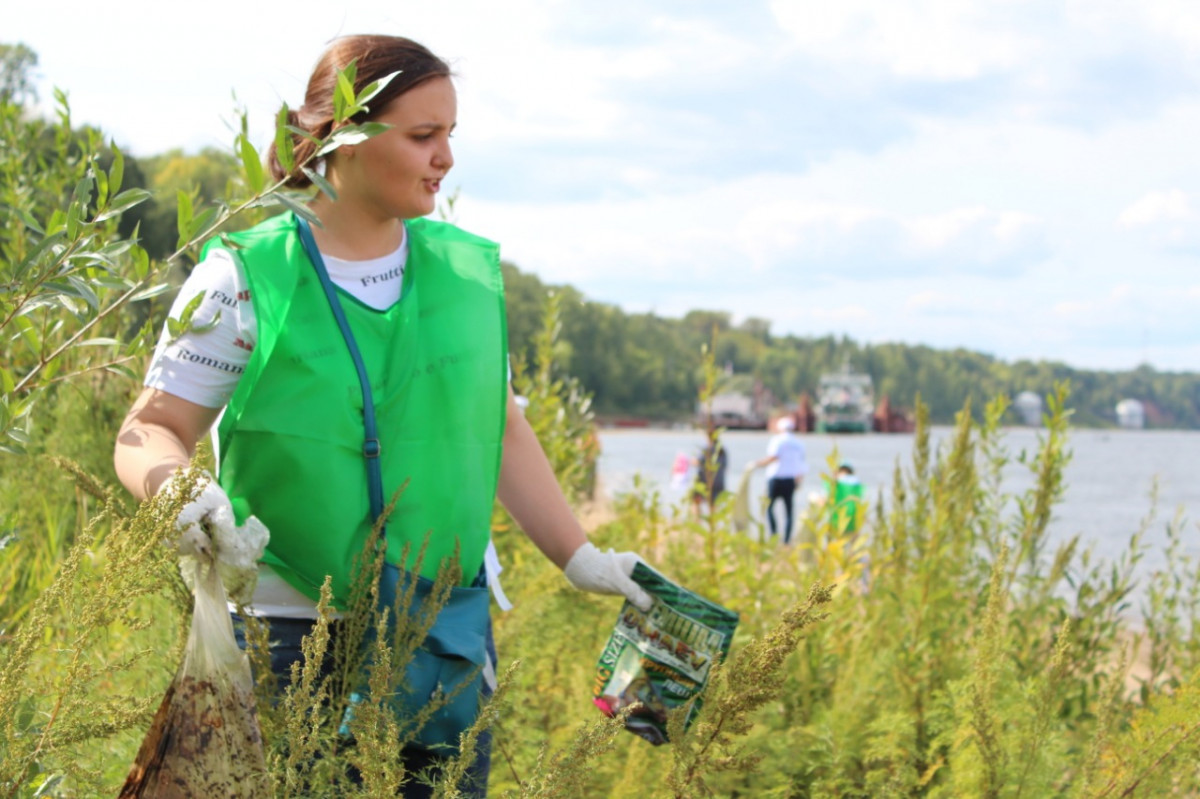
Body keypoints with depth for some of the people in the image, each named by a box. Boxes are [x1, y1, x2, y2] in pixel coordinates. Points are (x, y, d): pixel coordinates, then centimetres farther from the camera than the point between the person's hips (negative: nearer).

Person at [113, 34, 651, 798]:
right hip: (295, 634, -4)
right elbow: (149, 432, -5)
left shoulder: (470, 270, 8)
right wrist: (175, 484, -27)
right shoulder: (247, 279, -6)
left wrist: (580, 558, 15)